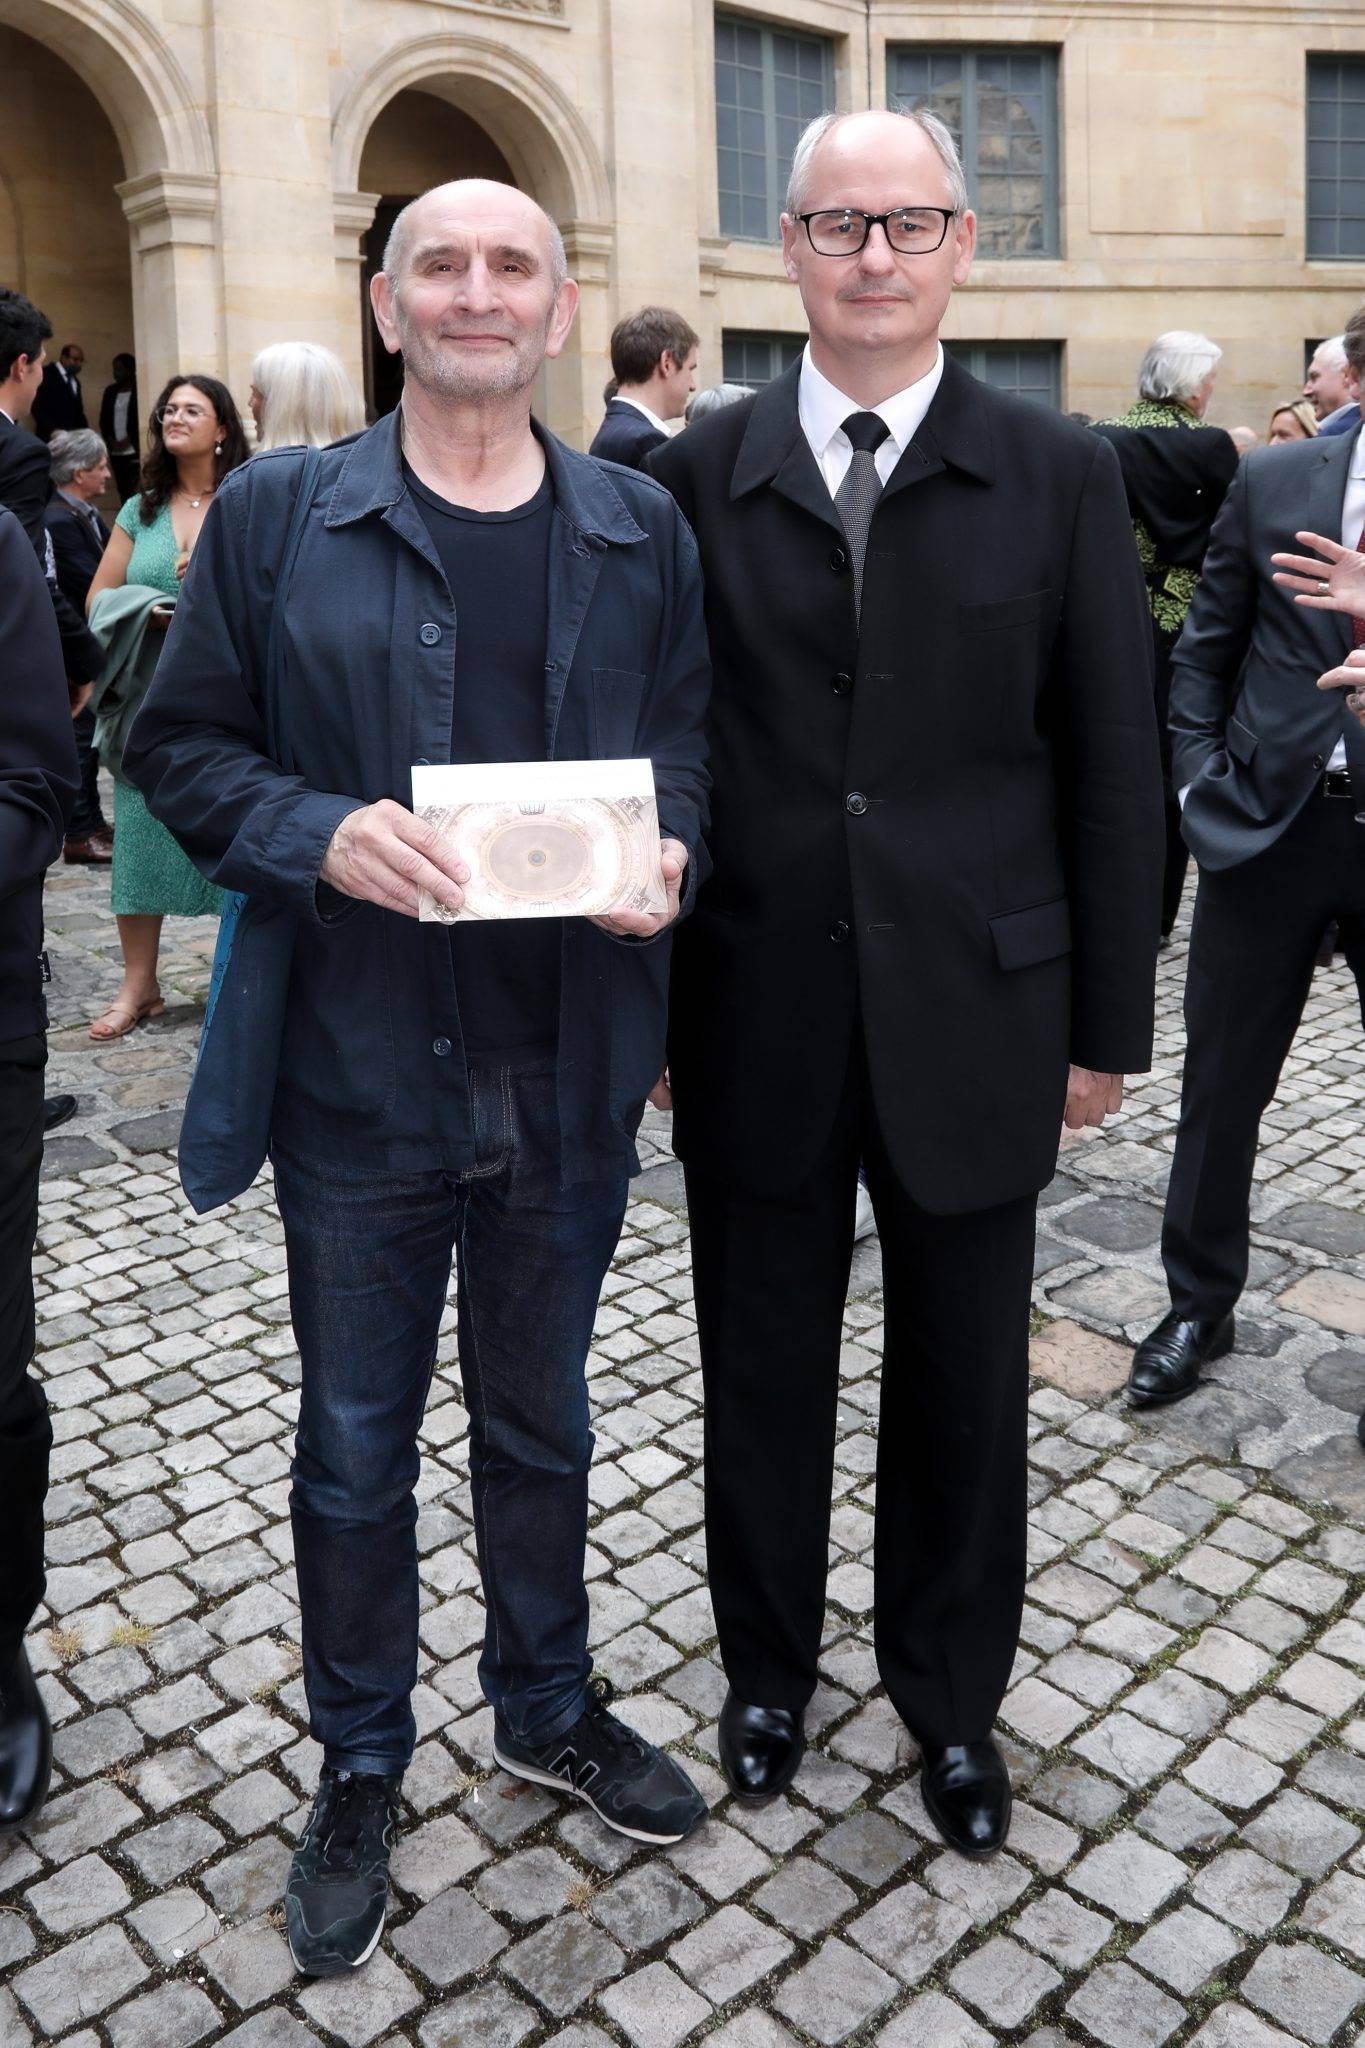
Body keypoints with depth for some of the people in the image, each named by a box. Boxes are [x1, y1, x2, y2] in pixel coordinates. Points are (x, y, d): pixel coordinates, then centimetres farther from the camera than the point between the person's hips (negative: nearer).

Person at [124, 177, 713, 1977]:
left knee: (541, 1417, 19)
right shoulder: (277, 516, 0)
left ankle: (549, 1708, 43)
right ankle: (360, 1772, 35)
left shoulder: (641, 531, 6)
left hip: (568, 1071, 2)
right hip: (359, 1071, -1)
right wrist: (319, 837, -19)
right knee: (355, 1440, 13)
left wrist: (670, 857, -12)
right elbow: (184, 748, -1)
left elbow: (689, 743, 9)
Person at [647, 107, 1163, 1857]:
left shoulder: (1058, 477, 0)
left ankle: (952, 1694, 38)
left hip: (973, 1015, 0)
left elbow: (1113, 769, 1)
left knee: (962, 1381, 14)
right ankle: (767, 1668, 40)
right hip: (757, 1017, 1)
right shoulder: (700, 474, 1)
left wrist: (1106, 1021, -1)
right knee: (763, 1371, 15)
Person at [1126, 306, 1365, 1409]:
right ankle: (1200, 1307, 29)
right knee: (1220, 1083, 10)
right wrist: (1201, 777, 0)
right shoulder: (1275, 481, 3)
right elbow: (1207, 645, 10)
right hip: (1270, 819, 2)